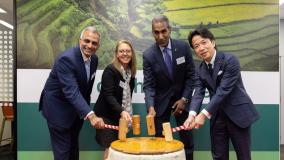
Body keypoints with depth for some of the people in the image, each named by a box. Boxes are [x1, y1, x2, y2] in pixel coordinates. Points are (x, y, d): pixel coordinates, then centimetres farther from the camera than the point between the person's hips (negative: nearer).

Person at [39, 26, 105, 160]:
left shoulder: (94, 59, -4)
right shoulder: (66, 59, -28)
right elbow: (71, 91, -39)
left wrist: (86, 109, 12)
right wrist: (91, 115, -48)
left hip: (76, 108, 8)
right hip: (57, 108, -7)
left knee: (73, 146, 21)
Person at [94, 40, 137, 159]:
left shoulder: (131, 72, 5)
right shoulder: (110, 70, -16)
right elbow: (108, 95, -24)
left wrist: (126, 113, 6)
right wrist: (121, 111, -37)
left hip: (121, 116, 7)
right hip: (107, 115, -6)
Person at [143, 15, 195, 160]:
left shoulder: (183, 47, -10)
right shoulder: (148, 55, -13)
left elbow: (191, 75, -4)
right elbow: (148, 85, -15)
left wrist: (184, 99, -9)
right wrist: (151, 107, -30)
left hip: (181, 98, 1)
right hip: (161, 101, -1)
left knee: (187, 141, 8)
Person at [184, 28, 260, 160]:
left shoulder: (230, 60, -15)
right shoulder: (200, 70, 3)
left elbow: (223, 90, -23)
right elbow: (198, 93, -8)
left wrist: (204, 114, -28)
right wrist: (192, 115, -27)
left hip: (237, 113, -4)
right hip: (217, 117, 5)